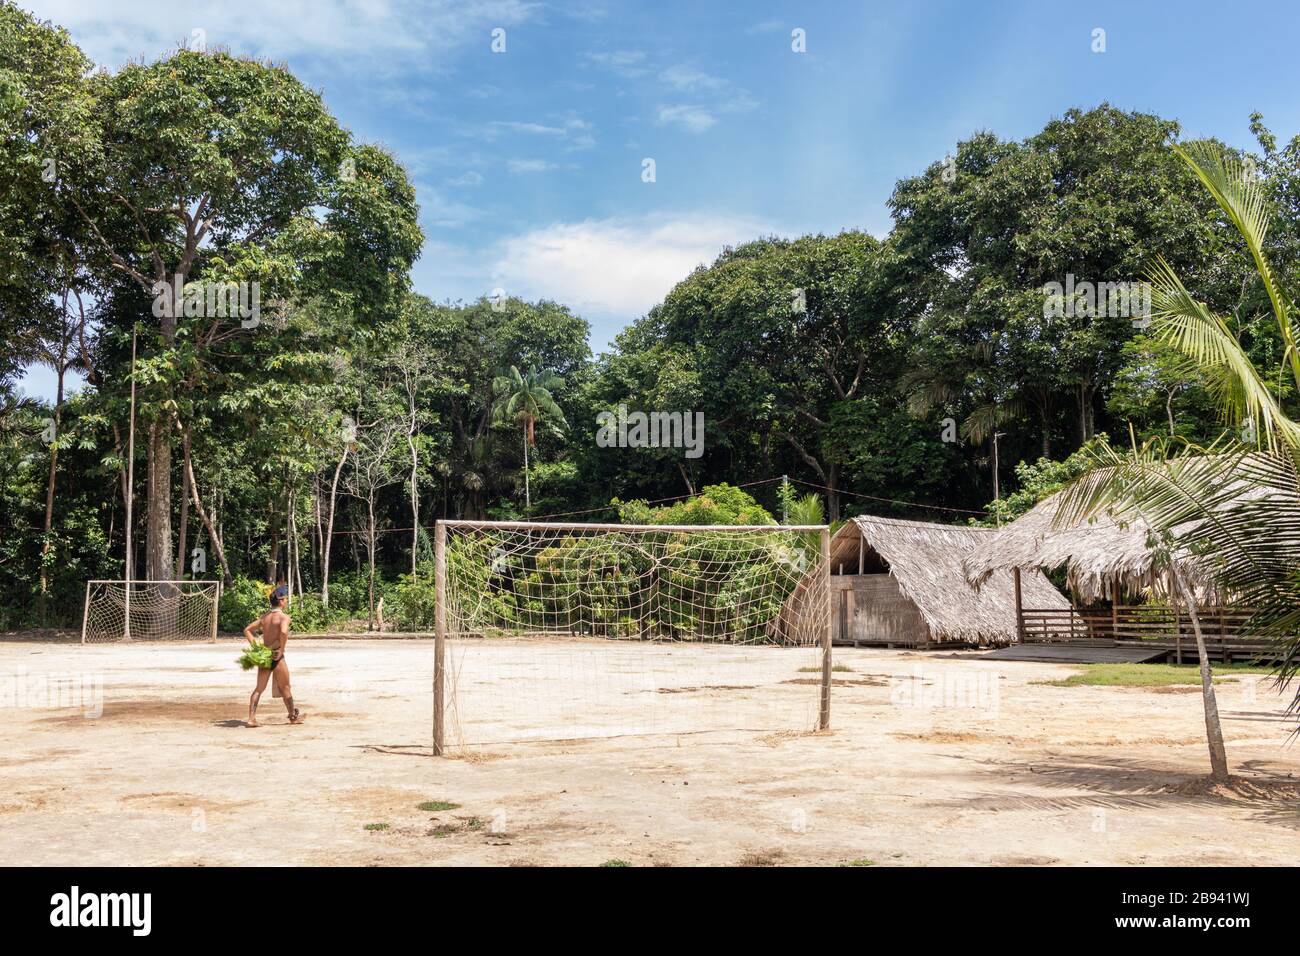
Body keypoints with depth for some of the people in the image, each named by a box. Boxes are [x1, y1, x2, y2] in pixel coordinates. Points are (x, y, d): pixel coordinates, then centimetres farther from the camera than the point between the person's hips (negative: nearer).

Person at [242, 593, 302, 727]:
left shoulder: (264, 617, 12)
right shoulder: (284, 617, -11)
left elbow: (247, 630, 14)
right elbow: (284, 632, -29)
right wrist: (282, 649, -16)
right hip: (276, 656, -6)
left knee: (259, 689, 9)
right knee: (285, 688, 10)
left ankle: (251, 718, -2)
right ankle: (293, 716, 23)